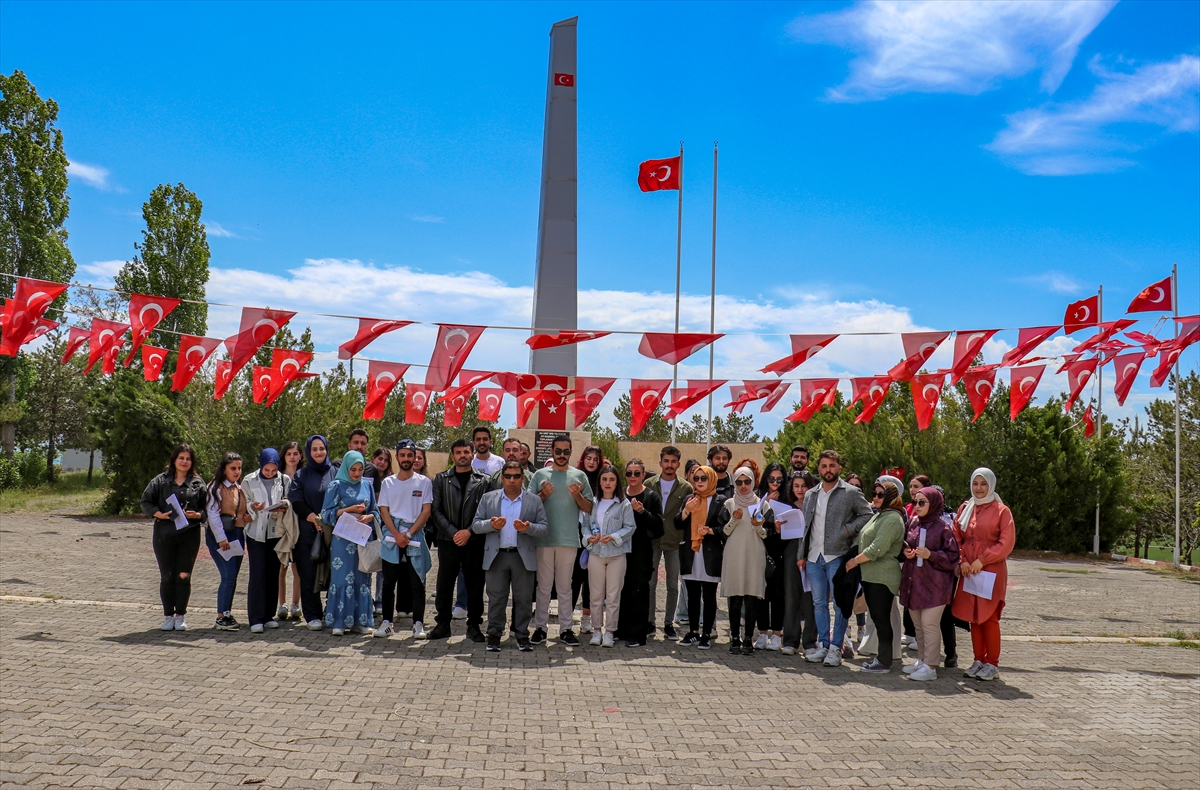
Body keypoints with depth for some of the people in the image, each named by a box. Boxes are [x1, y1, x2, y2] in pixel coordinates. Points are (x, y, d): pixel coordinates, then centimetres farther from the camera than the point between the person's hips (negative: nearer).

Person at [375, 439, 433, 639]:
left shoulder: (424, 482, 4)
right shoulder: (388, 483, 9)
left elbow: (426, 511, -1)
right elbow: (384, 511, 4)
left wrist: (408, 534, -10)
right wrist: (397, 534, -9)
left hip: (416, 538, -1)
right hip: (392, 538, 2)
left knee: (417, 583, 1)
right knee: (389, 582, 4)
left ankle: (418, 624, 6)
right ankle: (386, 622, 10)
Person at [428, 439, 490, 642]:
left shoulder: (483, 481, 6)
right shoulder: (441, 479, 9)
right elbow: (437, 510, 2)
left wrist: (469, 531, -12)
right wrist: (453, 532, -9)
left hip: (474, 541, -1)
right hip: (448, 541, 1)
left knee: (475, 585, 3)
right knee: (444, 584, 3)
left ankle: (473, 625, 13)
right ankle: (443, 623, 15)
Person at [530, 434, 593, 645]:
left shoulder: (579, 476, 8)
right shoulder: (540, 475, 6)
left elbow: (589, 508, 8)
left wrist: (578, 495, -10)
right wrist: (543, 495, -12)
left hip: (569, 539, 1)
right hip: (543, 538, 0)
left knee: (565, 586, 7)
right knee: (543, 586, 4)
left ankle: (566, 628, 13)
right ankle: (540, 627, 11)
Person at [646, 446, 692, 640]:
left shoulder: (686, 488, 0)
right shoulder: (649, 484, 3)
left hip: (674, 542, 0)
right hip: (652, 541, 0)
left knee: (673, 585, 6)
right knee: (650, 583, 5)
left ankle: (669, 624, 16)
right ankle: (649, 622, 15)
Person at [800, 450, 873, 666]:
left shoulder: (851, 492, -1)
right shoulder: (810, 495, 14)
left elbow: (867, 515, 1)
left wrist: (850, 529, -13)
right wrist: (802, 555, 11)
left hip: (837, 556, -5)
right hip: (814, 557, 5)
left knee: (840, 604, -2)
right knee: (819, 603, 9)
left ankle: (836, 647, 5)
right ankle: (823, 645, 16)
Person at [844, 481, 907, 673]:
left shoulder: (893, 519, -15)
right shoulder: (879, 516, 17)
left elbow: (877, 549, -21)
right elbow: (866, 541, 24)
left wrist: (855, 560, -11)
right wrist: (856, 560, 10)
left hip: (882, 577, -10)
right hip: (871, 576, 10)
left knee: (881, 618, -4)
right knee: (877, 617, 13)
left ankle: (884, 663, 2)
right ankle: (882, 657, 22)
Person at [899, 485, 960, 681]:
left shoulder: (943, 528, -9)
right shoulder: (912, 522, 7)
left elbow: (953, 556, -7)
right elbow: (904, 545, 20)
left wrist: (931, 555, -18)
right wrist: (905, 552, -1)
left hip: (933, 584, -6)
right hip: (913, 581, 6)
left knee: (930, 625, -5)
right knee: (918, 625, 14)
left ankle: (930, 666, 1)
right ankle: (922, 660, 25)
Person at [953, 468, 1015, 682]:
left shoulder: (1001, 510, -3)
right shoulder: (964, 509, 11)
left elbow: (1006, 542, -9)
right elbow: (956, 537, 12)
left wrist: (982, 560, -13)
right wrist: (963, 560, -4)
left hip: (992, 571, -5)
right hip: (968, 571, 5)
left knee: (989, 617, -4)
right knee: (973, 617, 7)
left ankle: (992, 664, 5)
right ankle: (979, 660, 15)